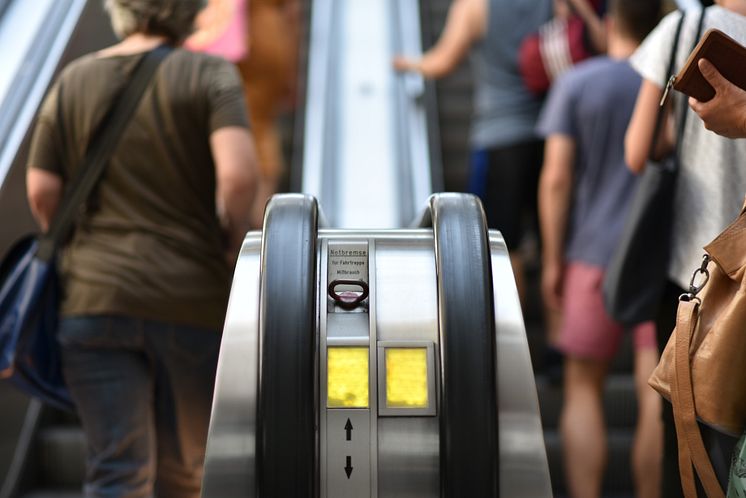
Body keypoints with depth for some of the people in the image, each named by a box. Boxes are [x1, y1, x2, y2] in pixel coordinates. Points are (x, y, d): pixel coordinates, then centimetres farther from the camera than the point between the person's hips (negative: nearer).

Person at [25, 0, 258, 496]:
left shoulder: (73, 82, 7)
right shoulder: (210, 74, -3)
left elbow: (42, 192, 2)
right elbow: (238, 173, -18)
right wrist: (233, 238, -1)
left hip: (96, 295, 2)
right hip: (195, 298, -2)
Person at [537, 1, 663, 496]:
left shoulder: (577, 83, -3)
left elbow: (556, 177, -8)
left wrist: (553, 260, -1)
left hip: (597, 253, -1)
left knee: (584, 390, 11)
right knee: (656, 394, 3)